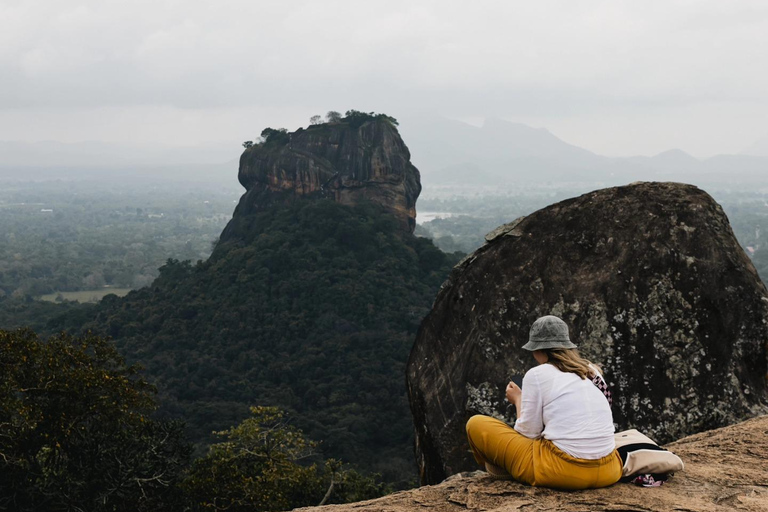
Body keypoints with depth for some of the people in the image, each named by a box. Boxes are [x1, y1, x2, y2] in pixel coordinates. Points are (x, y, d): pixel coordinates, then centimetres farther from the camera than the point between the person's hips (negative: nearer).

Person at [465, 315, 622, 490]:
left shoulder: (536, 374, -4)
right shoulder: (591, 371, 13)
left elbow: (528, 432, 0)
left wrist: (518, 400, 17)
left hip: (563, 472, -7)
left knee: (476, 424, 10)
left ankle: (502, 472, 33)